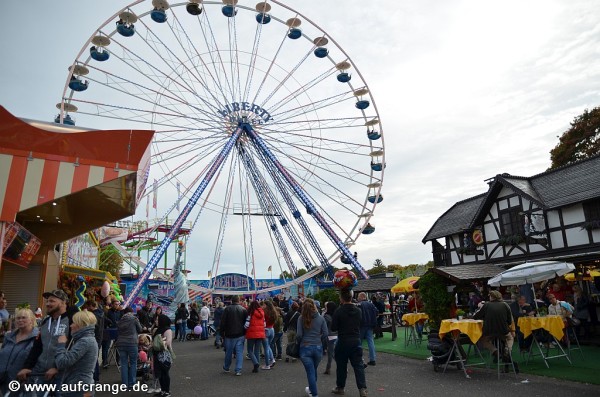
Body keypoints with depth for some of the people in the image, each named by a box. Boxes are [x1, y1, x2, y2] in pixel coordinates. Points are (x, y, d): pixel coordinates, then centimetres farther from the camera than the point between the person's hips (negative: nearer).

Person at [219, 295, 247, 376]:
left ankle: (226, 368, 29)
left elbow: (223, 322, -4)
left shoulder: (227, 309, -4)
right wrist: (245, 332, 12)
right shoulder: (243, 310, 0)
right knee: (239, 352, 3)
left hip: (229, 334, 0)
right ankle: (238, 370, -1)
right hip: (240, 335, 0)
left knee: (228, 352, 14)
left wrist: (222, 332, 4)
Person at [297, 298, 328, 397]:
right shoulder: (321, 318, -3)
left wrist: (298, 341, 11)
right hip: (318, 347, 3)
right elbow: (325, 334, -2)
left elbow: (299, 334, -10)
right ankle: (312, 389, 42)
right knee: (314, 370, 23)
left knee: (310, 372, 7)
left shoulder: (301, 318, -9)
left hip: (305, 347, -3)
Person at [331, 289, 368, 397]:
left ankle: (340, 388, 24)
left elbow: (333, 328, -9)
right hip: (356, 341, 3)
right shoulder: (358, 310, 1)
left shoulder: (339, 311, -14)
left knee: (341, 366, 11)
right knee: (358, 365, 6)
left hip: (343, 341, -3)